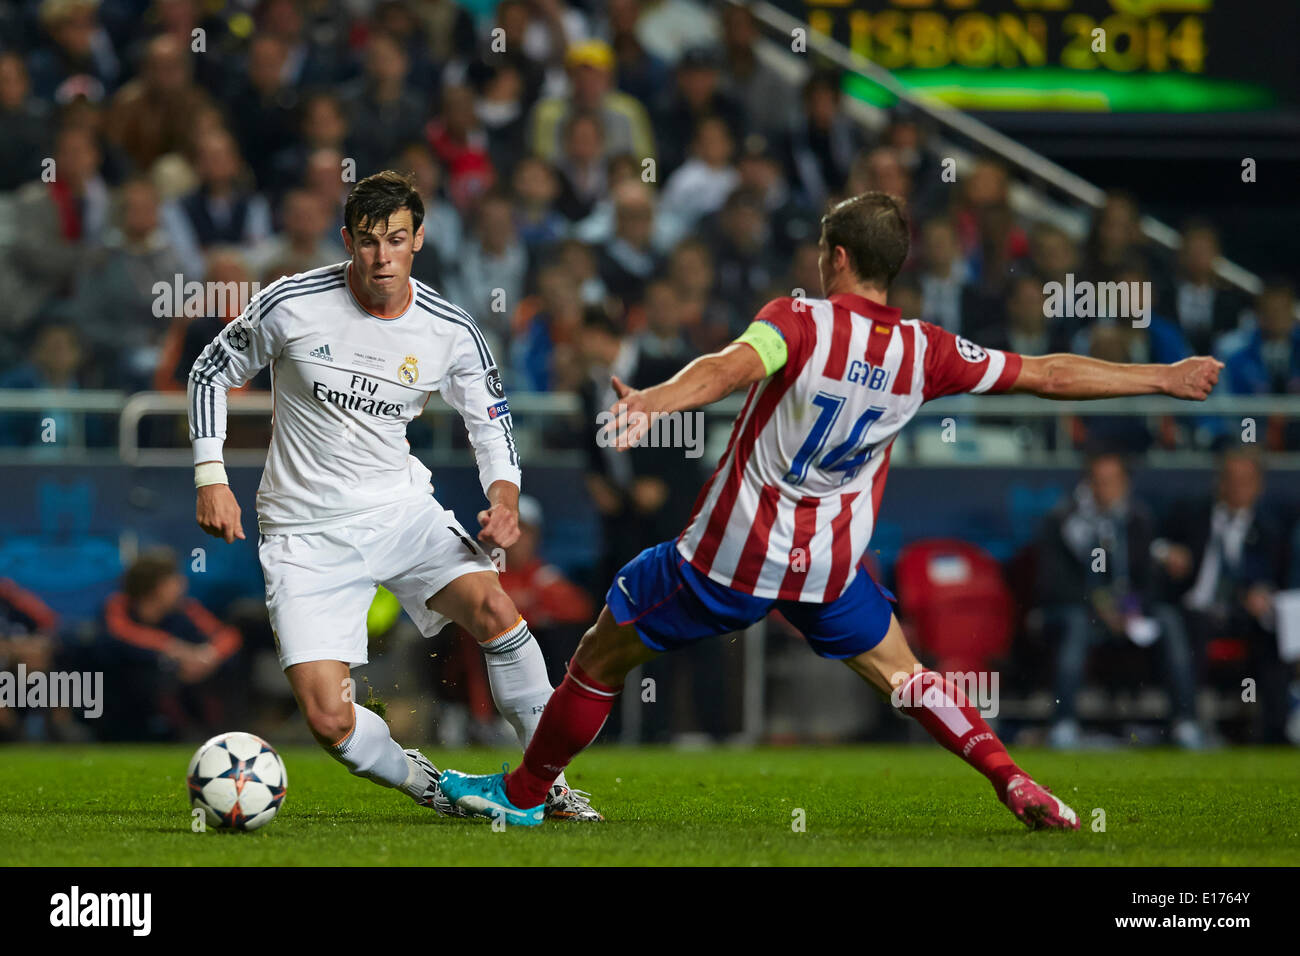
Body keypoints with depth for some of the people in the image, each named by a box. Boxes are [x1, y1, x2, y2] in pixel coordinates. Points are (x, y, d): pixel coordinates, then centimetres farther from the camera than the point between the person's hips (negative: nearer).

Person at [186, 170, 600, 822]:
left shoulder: (450, 333, -5)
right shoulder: (293, 305, -11)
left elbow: (490, 419, 9)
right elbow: (212, 371, 3)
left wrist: (504, 497, -11)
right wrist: (211, 478, -6)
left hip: (400, 509, 2)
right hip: (306, 534, -2)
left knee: (493, 607, -27)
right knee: (331, 721, -16)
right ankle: (421, 781, 15)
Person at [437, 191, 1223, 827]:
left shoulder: (799, 324, -16)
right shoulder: (926, 353, -4)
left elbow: (733, 367, -36)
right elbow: (1049, 375, 3)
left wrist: (654, 401, -54)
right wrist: (1165, 379, 14)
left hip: (731, 555, -4)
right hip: (832, 566, 4)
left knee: (602, 655, 13)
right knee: (903, 678, 21)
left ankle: (525, 793, 21)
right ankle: (1017, 787, 7)